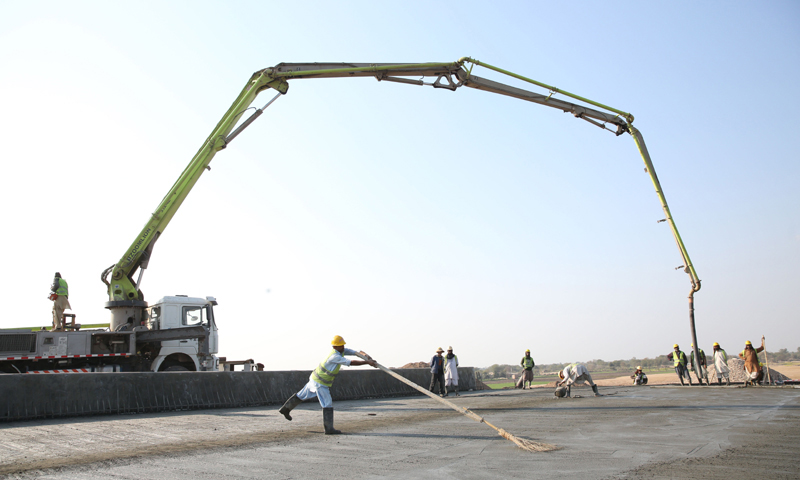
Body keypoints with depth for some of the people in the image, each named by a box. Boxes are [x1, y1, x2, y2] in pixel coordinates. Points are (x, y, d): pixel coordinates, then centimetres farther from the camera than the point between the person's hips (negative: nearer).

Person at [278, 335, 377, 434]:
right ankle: (329, 429, -4)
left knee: (302, 395, 21)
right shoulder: (335, 356, -29)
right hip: (320, 384, -10)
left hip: (315, 379, 10)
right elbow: (351, 363, -34)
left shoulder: (342, 351, -3)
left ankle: (285, 409, 34)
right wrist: (367, 362, -34)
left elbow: (356, 352, -5)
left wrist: (365, 355, -24)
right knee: (328, 404, -6)